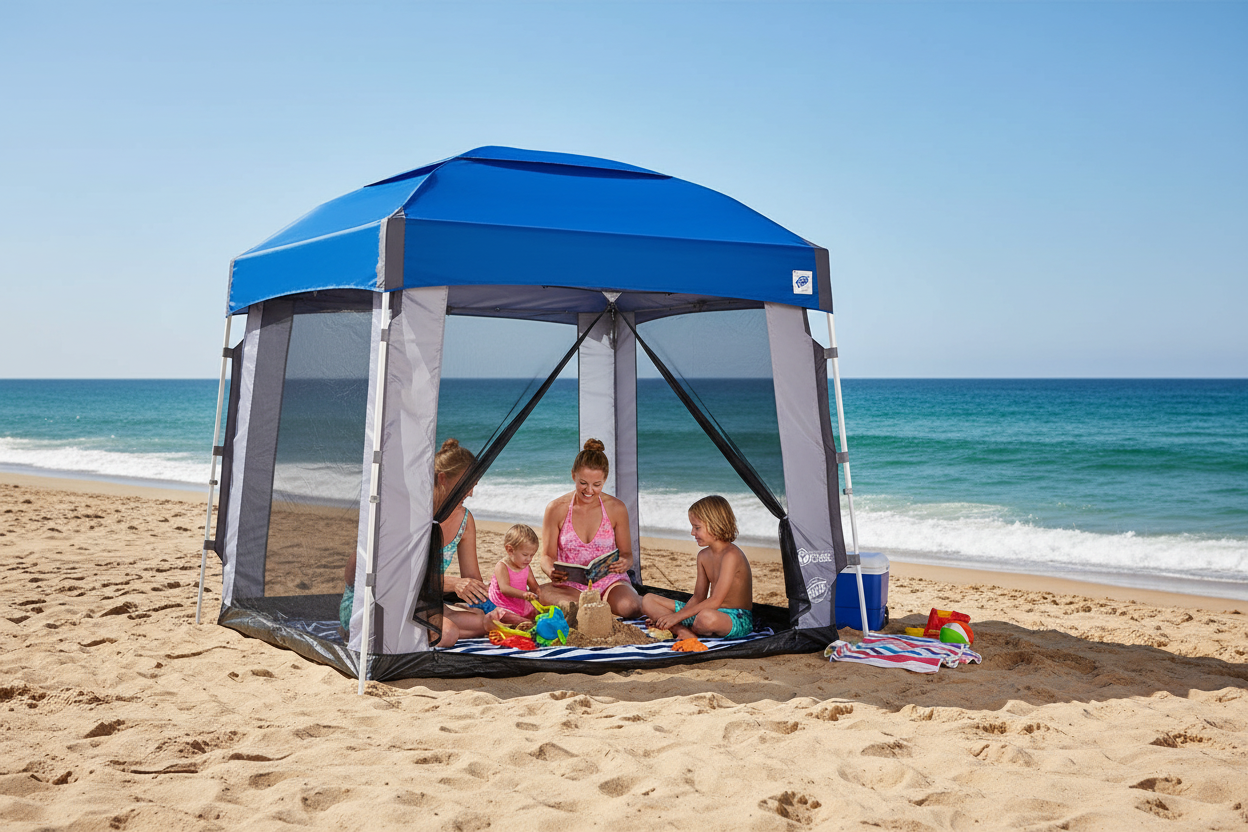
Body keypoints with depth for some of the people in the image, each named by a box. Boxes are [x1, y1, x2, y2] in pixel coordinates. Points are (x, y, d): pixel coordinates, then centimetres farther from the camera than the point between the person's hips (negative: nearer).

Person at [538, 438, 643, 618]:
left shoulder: (616, 508, -2)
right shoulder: (556, 509, -4)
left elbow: (626, 553, 5)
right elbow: (547, 556, -1)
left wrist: (624, 563, -21)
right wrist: (552, 572, -25)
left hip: (610, 581, 0)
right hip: (571, 585, 0)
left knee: (630, 608, -34)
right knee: (542, 592, -35)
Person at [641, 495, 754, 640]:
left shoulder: (731, 555, -20)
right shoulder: (703, 555, 9)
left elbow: (715, 601, -25)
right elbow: (698, 598, 10)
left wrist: (678, 616, -26)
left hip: (738, 619, -9)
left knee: (707, 616, -45)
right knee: (648, 600, 3)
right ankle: (684, 632, -20)